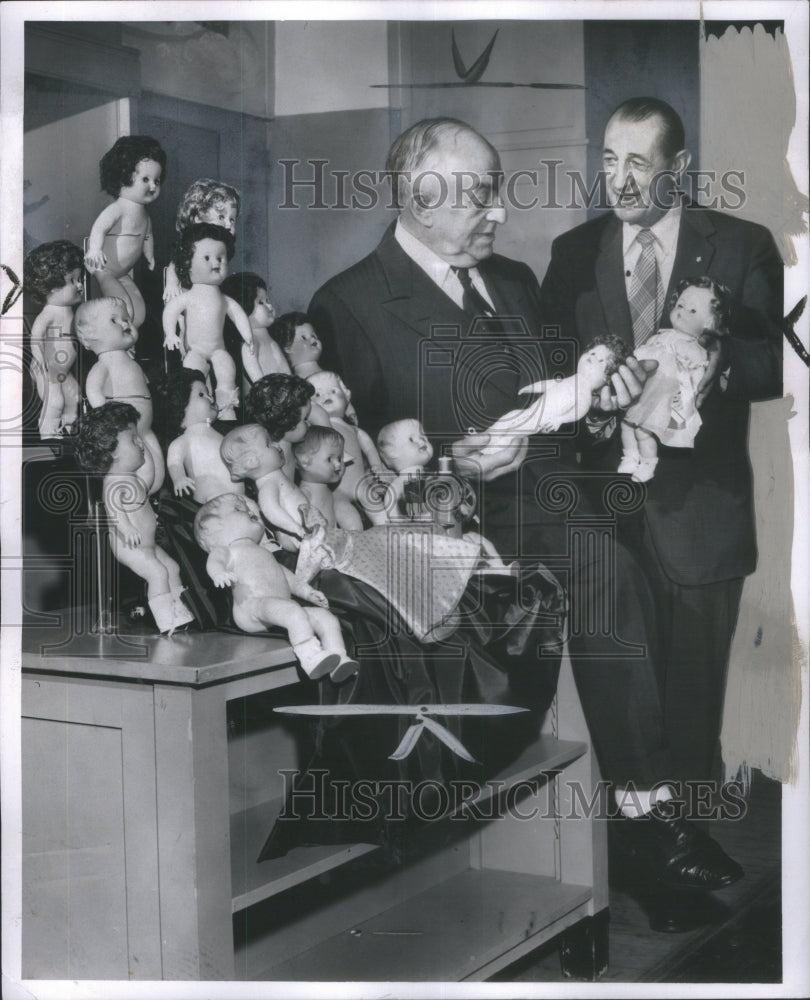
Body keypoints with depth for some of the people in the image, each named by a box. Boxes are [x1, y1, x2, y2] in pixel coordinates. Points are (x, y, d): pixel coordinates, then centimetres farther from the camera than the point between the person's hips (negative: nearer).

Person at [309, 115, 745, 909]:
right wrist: (449, 463, -16)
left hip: (556, 501, 6)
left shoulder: (514, 282, 22)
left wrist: (595, 393, 5)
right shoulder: (350, 304, 1)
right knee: (605, 574, -30)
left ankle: (651, 809, -23)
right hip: (462, 522, -5)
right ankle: (648, 819, -21)